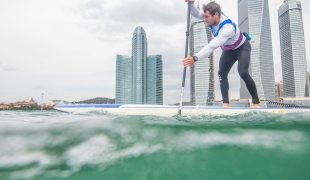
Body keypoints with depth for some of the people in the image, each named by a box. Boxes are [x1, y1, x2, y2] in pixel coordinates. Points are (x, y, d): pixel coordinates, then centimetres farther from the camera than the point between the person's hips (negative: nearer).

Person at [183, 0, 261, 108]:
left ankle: (256, 102, -9)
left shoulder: (227, 28, -41)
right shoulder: (214, 16, -19)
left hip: (242, 48, -7)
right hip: (228, 50, 7)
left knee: (243, 73, -25)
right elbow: (196, 13, -12)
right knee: (222, 73, -6)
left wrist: (195, 58, -57)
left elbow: (212, 46, -48)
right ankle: (225, 103, -5)